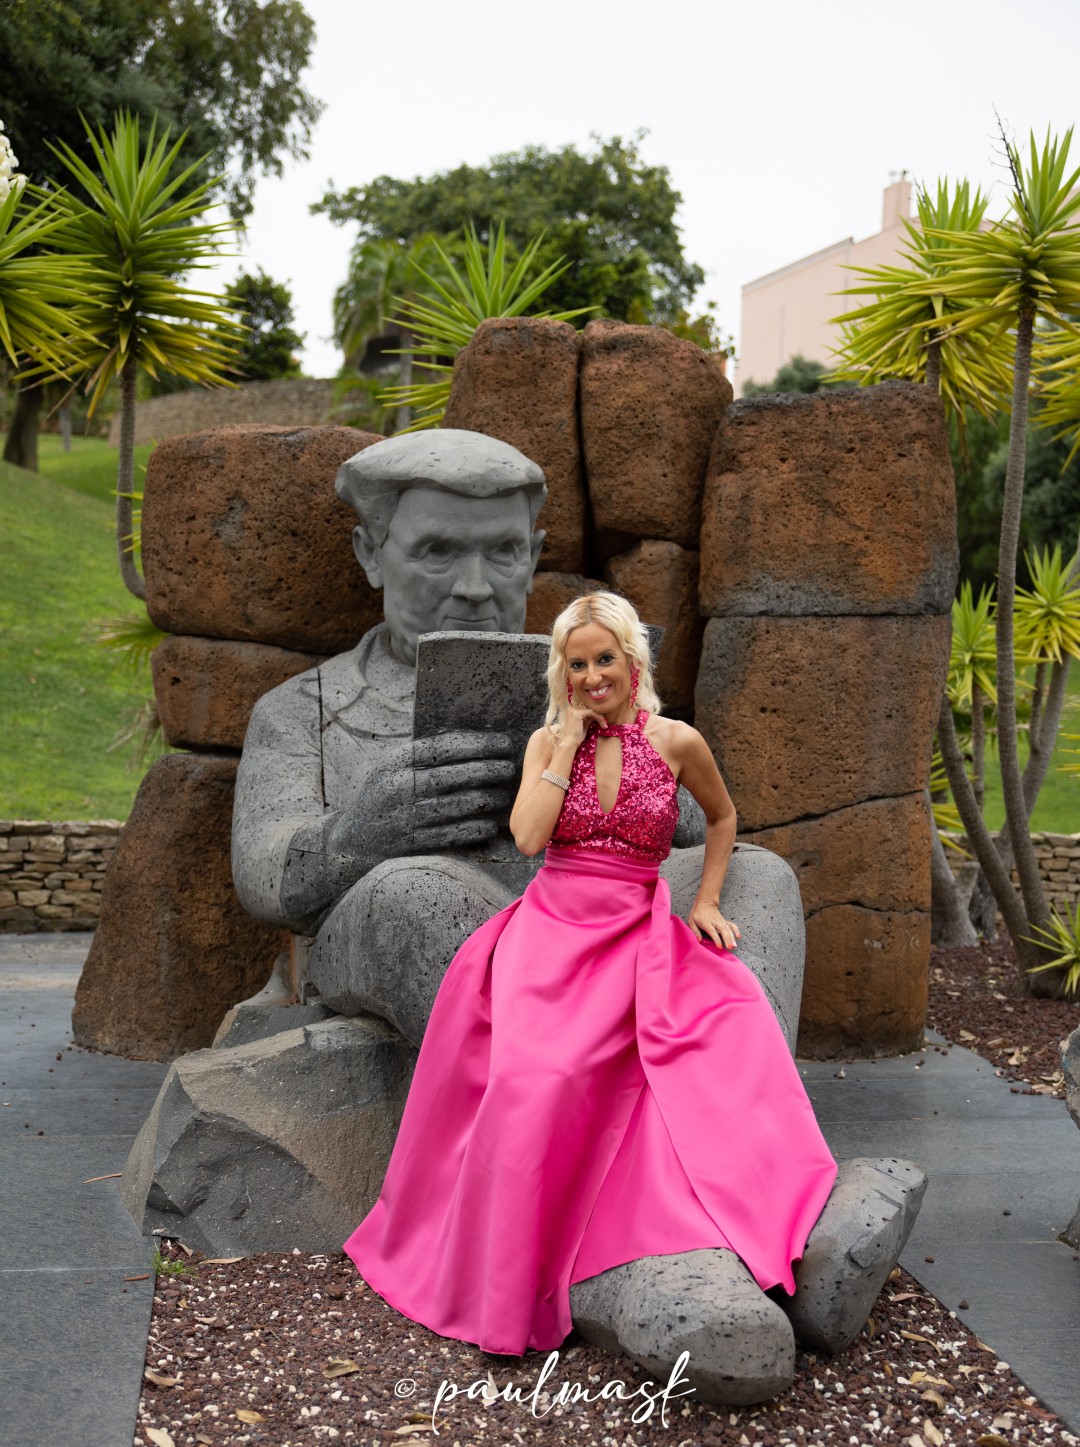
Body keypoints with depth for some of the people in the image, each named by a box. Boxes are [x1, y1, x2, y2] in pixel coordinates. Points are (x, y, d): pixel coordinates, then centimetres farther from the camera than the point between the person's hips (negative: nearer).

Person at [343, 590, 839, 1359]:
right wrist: (570, 742, -7)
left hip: (636, 935, 1)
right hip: (551, 928, 0)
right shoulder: (548, 742, 6)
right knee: (530, 1080, -19)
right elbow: (528, 837, -10)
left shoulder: (676, 741, 3)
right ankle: (508, 1279, -7)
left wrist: (707, 902, 10)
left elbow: (723, 817, 20)